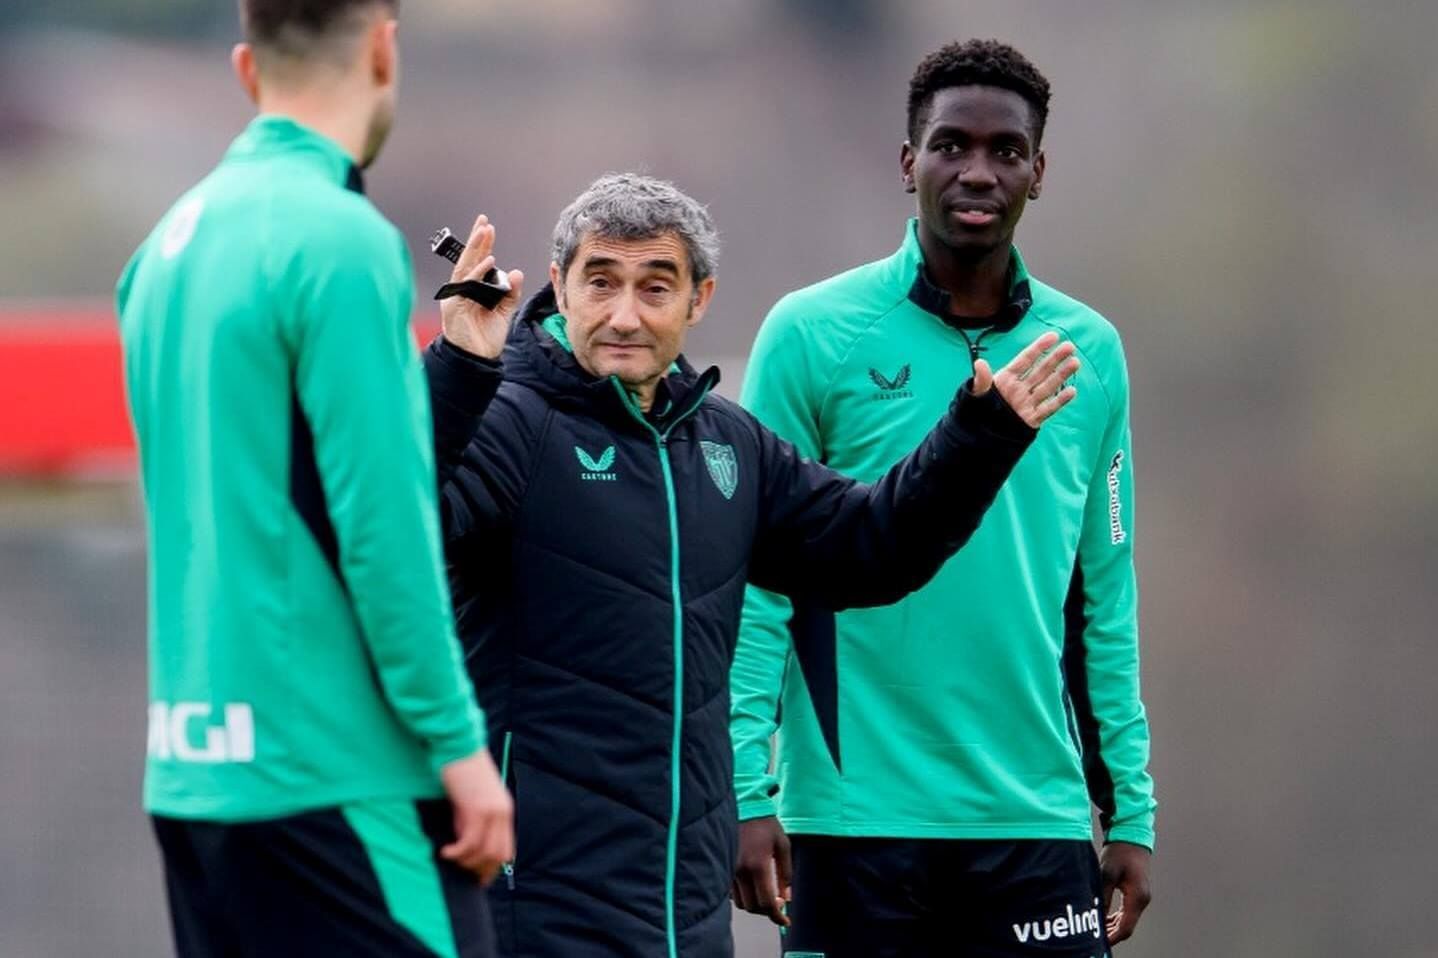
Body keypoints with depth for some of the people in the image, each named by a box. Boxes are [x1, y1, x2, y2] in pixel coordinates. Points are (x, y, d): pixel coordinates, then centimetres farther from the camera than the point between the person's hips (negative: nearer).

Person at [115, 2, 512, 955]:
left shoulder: (172, 243, 12)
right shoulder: (342, 241, -13)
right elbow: (381, 526, -16)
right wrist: (459, 741, -12)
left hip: (189, 769, 8)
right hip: (335, 778, -8)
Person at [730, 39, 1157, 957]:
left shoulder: (1090, 351, 8)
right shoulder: (812, 333, -2)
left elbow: (1107, 602, 12)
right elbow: (755, 586, -4)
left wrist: (1133, 810, 8)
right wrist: (747, 790, -11)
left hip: (1037, 818, 3)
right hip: (857, 814, -3)